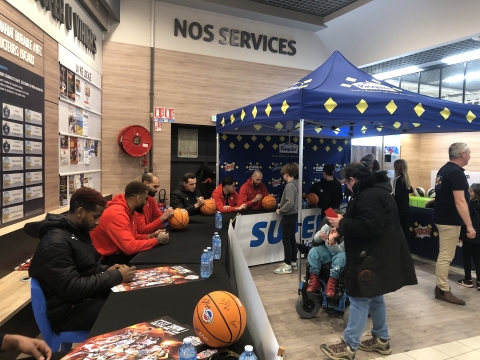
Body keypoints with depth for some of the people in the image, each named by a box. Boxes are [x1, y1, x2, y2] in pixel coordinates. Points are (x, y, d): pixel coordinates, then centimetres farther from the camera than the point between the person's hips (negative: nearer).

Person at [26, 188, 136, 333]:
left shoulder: (77, 231, 8)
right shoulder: (55, 243, -21)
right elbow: (72, 289, -26)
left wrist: (106, 270, 0)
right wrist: (116, 276, -21)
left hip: (89, 294, 9)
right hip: (69, 309, -9)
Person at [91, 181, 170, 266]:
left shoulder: (128, 210, 4)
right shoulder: (117, 214, -27)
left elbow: (132, 237, 13)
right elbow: (130, 247, -33)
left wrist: (151, 236, -3)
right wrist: (157, 240, -22)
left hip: (118, 253, 9)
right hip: (107, 258, -9)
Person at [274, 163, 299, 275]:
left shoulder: (289, 185, -20)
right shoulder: (295, 184, 9)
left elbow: (290, 203, -28)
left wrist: (281, 211, -15)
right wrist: (281, 204, 11)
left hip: (288, 216, -10)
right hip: (293, 214, 10)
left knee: (286, 240, -3)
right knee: (292, 239, 16)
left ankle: (287, 265, 3)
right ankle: (293, 262, 25)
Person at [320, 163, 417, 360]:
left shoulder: (370, 196, -20)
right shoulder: (374, 191, 15)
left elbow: (368, 227, -29)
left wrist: (342, 223, -18)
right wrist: (343, 226, 13)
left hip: (372, 257, -11)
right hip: (376, 255, 11)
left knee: (360, 299, -4)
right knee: (374, 297, 19)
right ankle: (381, 339, 31)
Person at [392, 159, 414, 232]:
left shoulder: (398, 179, -18)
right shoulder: (406, 178, 7)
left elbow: (396, 195, -21)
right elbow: (410, 190, 22)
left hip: (399, 208, -8)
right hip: (405, 207, 8)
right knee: (403, 227, 14)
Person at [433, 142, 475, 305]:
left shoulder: (444, 169, 12)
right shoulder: (457, 172, -18)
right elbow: (460, 201, -24)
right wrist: (469, 225, -24)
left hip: (442, 217, 10)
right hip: (450, 220, -10)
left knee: (444, 254, 16)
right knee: (446, 256, -3)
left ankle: (441, 286, 23)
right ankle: (443, 290, 4)